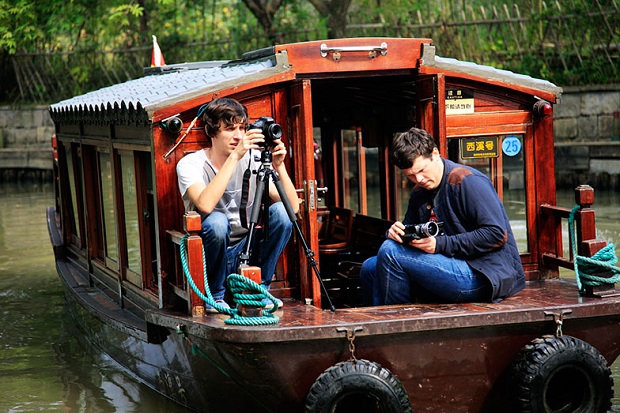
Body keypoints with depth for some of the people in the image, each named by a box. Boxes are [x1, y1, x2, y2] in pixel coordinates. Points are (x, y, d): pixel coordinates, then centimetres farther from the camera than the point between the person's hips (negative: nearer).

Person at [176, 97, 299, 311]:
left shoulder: (253, 159, 0)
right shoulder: (190, 164, -10)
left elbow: (293, 207, -7)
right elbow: (205, 205, -33)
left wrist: (279, 166, -20)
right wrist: (234, 157, -31)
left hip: (247, 253, 3)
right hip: (210, 258, -3)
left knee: (280, 211, -18)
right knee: (217, 221, -32)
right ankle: (215, 297, -10)